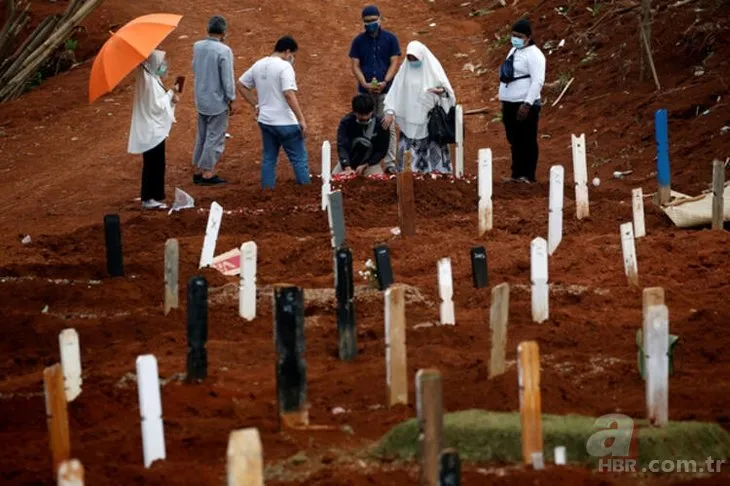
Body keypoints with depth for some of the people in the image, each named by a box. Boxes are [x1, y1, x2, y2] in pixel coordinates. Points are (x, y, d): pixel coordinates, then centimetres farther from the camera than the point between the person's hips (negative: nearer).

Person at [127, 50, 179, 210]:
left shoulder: (151, 78, 10)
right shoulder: (150, 81, -20)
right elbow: (156, 106, -22)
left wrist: (170, 98, 2)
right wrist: (170, 94, -15)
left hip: (153, 128, 10)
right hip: (152, 130, -10)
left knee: (153, 164, 15)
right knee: (155, 164, -4)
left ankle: (151, 197, 21)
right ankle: (151, 198, 0)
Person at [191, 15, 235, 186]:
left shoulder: (197, 46, -1)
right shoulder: (224, 51, -20)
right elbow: (227, 79, -17)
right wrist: (231, 100, -5)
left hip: (201, 100, 6)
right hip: (217, 101, -6)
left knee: (202, 136, 18)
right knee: (215, 138, 4)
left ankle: (198, 171, 24)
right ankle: (208, 174, 7)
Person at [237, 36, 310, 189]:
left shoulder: (258, 65, 7)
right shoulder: (285, 67, -16)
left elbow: (241, 85, 15)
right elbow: (289, 94, -25)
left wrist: (256, 105, 16)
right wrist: (301, 119, -22)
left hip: (265, 121, 7)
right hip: (285, 122, -7)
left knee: (268, 159, 13)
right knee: (299, 159, 3)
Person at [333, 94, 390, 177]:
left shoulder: (380, 124, -14)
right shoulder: (346, 122, -15)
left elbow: (382, 150, -7)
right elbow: (342, 146, -24)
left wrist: (365, 166, -16)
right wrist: (347, 168, -38)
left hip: (370, 162, -1)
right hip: (348, 161, 1)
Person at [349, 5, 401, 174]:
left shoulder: (390, 39, 4)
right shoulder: (358, 41, 8)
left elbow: (394, 63, 0)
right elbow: (355, 65, 4)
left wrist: (384, 82, -14)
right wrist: (365, 84, -11)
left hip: (386, 89, -1)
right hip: (365, 90, 1)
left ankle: (390, 163, -3)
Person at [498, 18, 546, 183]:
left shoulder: (533, 54, -12)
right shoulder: (514, 51, 16)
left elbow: (538, 81, -19)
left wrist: (527, 104, -24)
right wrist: (504, 101, 19)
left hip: (525, 106, -9)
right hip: (510, 104, 9)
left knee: (527, 141, -4)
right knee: (515, 141, 12)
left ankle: (528, 176, -2)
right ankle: (517, 174, 18)